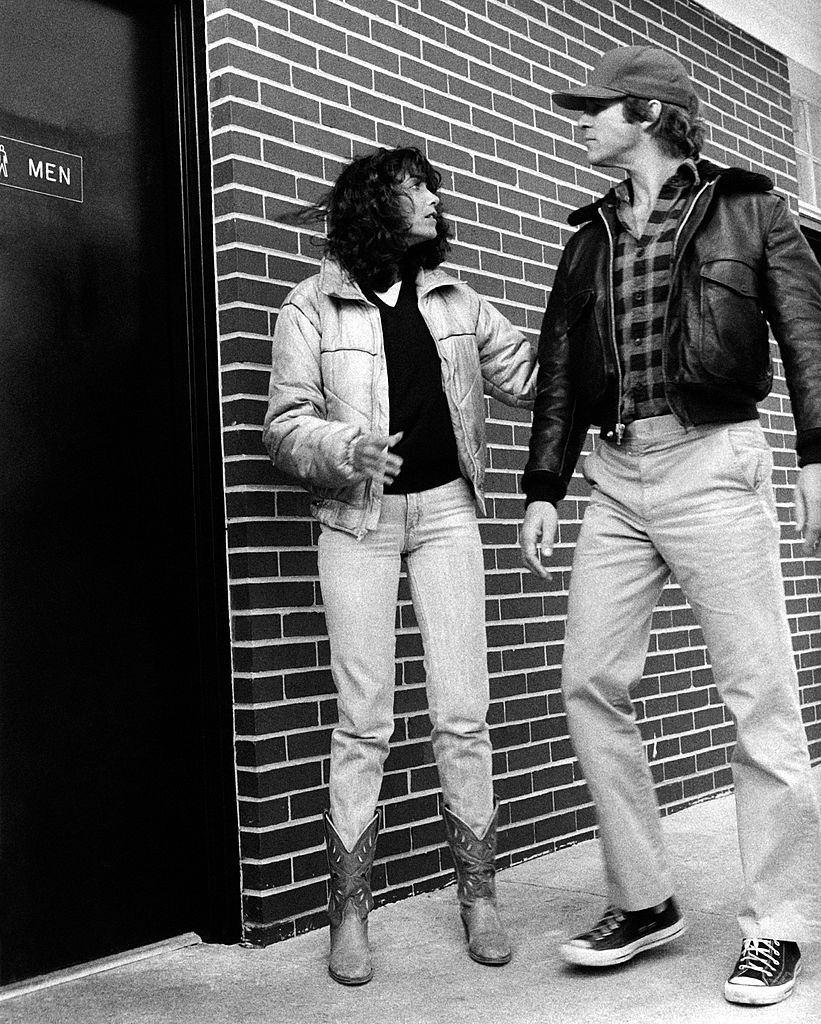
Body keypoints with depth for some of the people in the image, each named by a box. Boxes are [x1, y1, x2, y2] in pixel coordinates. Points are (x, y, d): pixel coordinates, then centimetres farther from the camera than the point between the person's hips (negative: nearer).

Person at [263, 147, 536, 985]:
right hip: (358, 517, -3)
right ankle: (350, 913, 10)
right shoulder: (312, 305, 0)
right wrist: (343, 445, -22)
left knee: (463, 713, 1)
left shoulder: (454, 301, 12)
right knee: (363, 721, -3)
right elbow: (285, 425, -3)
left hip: (444, 508, 3)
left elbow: (529, 374, 11)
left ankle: (478, 895, 14)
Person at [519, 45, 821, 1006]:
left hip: (712, 461, -5)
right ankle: (642, 900, 14)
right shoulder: (589, 237, 18)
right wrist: (542, 488, 11)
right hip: (614, 475, 5)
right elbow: (558, 372, 17)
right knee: (589, 680, 1)